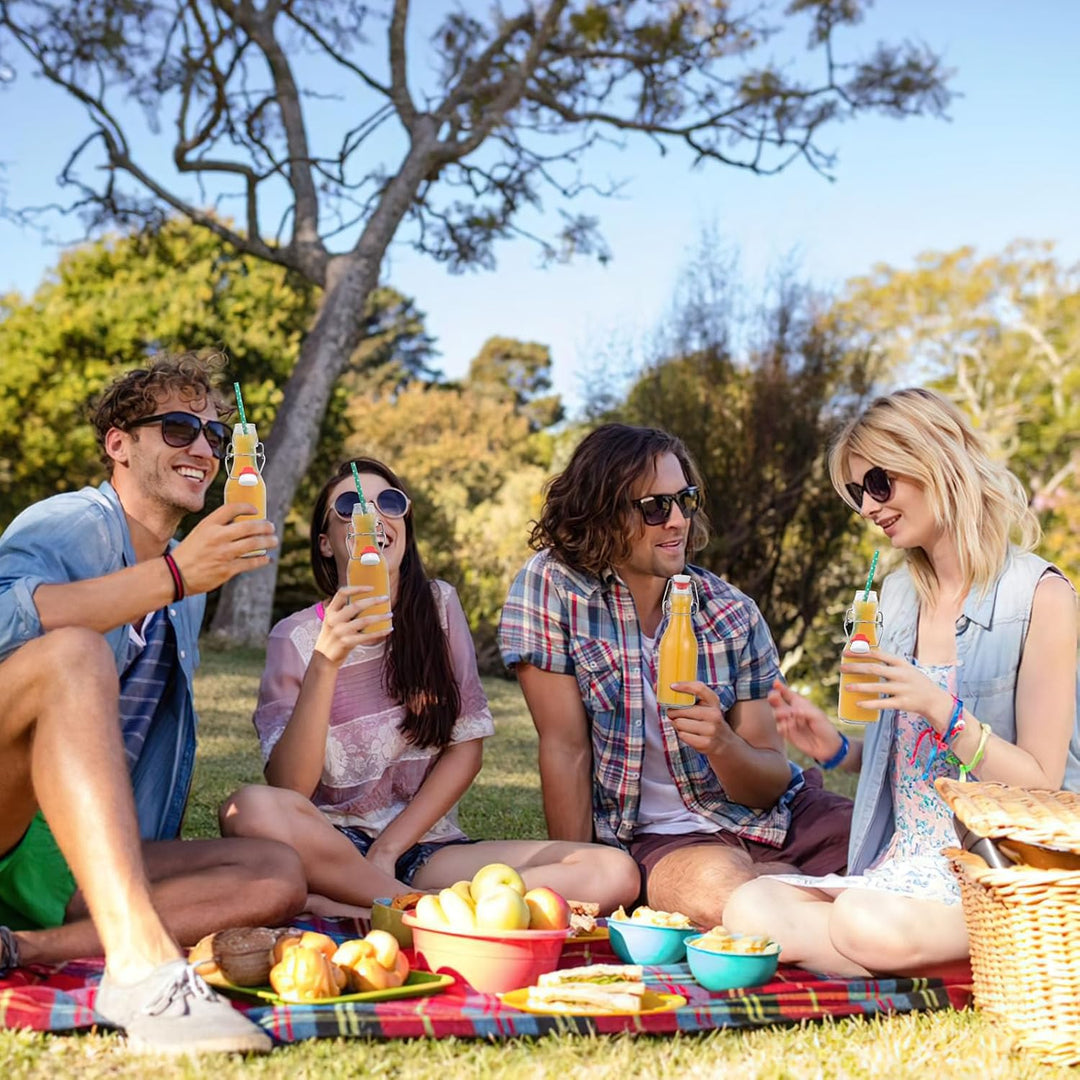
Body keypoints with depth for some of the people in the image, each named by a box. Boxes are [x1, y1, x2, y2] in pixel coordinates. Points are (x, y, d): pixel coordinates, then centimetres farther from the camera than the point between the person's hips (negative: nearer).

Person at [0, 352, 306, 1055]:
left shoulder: (188, 587, 21)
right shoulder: (73, 523, -4)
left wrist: (169, 860, 16)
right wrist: (172, 575, -32)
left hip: (76, 860, 7)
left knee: (278, 876, -12)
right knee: (73, 652, -33)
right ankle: (141, 962, -47)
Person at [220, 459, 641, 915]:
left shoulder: (438, 606, 5)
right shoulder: (296, 637, -2)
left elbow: (466, 748, 3)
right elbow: (289, 787, -12)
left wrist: (387, 850, -8)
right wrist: (325, 662, -24)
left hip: (425, 845, 3)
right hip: (332, 846, -3)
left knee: (615, 873, -21)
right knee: (252, 809, -36)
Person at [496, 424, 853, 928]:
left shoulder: (733, 613, -3)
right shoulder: (550, 585, -9)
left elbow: (771, 783, -2)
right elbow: (566, 748, -8)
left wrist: (721, 743, -24)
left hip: (775, 815, 2)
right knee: (713, 887, -36)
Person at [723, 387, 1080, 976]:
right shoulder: (896, 596, 13)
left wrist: (942, 710, -23)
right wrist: (838, 749, 0)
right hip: (904, 863, 7)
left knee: (868, 924, -35)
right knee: (747, 908, -19)